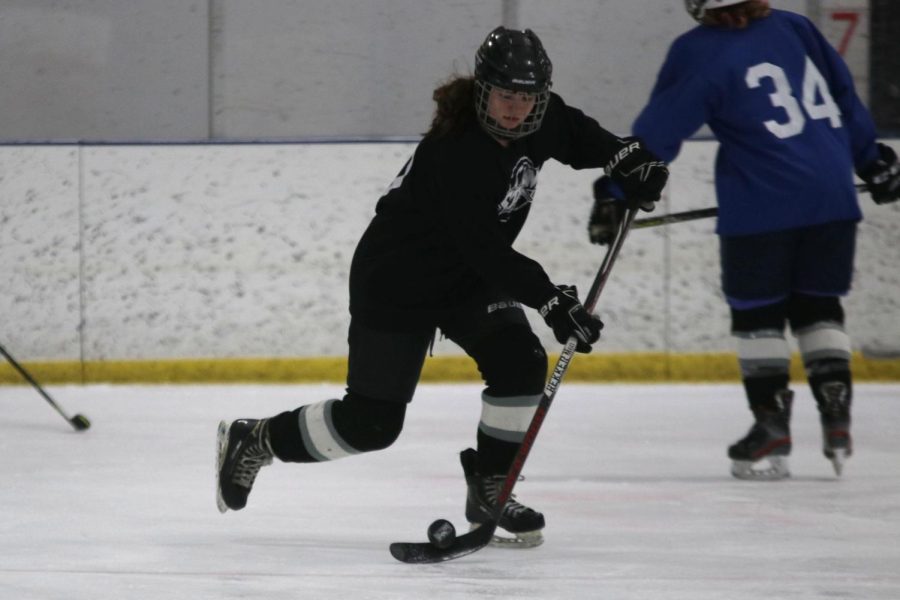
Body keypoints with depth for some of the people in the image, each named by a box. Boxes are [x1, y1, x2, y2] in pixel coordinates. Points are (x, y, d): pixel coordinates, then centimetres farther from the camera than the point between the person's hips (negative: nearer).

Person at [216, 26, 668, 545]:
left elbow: (575, 133, 15)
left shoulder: (537, 120, -10)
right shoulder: (456, 153, -34)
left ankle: (490, 492, 1)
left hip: (470, 278, 8)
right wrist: (551, 300, -39)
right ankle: (255, 441, 16)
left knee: (521, 362, -13)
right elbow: (485, 251, -35)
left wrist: (625, 157, -2)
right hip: (396, 283, -8)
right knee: (371, 421, -5)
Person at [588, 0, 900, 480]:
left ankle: (772, 429, 1)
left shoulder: (699, 53, -5)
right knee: (817, 305, 15)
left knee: (756, 310, 6)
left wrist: (615, 194, -1)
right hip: (832, 196, 5)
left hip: (762, 205, -5)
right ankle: (836, 420, 6)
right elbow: (845, 94, 17)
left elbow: (658, 132, -6)